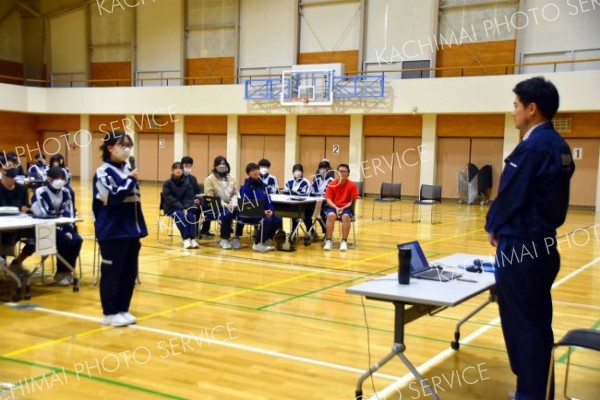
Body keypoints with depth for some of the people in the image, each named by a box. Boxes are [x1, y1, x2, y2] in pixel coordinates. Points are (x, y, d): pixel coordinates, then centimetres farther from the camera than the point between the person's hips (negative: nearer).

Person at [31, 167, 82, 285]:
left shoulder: (65, 192, 5)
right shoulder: (40, 192, -11)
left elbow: (69, 212, 3)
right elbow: (41, 215, -16)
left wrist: (68, 230, -12)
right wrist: (57, 228, -21)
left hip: (63, 226, 5)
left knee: (77, 240, -22)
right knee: (65, 240, -29)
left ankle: (68, 270, -6)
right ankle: (61, 273, -11)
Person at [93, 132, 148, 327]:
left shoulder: (128, 170, 14)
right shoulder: (103, 172, -7)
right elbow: (112, 197, -20)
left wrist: (140, 228, 16)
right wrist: (129, 180, -16)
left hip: (131, 231, 7)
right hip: (112, 233, -7)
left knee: (130, 272, 10)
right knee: (112, 272, 0)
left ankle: (122, 310, 21)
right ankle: (110, 313, 10)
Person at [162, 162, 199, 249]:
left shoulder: (187, 183, 6)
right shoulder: (167, 183, -3)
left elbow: (189, 198, -1)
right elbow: (169, 198, -13)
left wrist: (186, 208, -21)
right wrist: (181, 208, -24)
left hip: (185, 207, 3)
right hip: (171, 207, -2)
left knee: (190, 215, -30)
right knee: (180, 214, -34)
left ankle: (193, 238, -30)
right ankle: (186, 239, -32)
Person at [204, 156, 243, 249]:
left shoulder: (231, 178, 15)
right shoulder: (210, 179, -1)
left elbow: (235, 194, 13)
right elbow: (210, 197, -9)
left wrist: (233, 204, -9)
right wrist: (224, 204, -19)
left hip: (230, 206, 5)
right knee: (227, 214, -36)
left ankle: (236, 238, -10)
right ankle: (224, 239, -16)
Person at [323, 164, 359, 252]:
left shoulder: (352, 185, -3)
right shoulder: (332, 184, 0)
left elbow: (353, 202, -4)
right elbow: (328, 200, -3)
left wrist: (343, 208, -18)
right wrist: (336, 208, -20)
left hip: (346, 208, -1)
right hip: (333, 207, 1)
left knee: (346, 216, -35)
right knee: (331, 215, -33)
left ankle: (344, 241, -24)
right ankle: (328, 241, -26)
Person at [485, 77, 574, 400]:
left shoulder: (533, 146, -18)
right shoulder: (559, 145, 10)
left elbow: (509, 194, -15)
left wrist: (494, 227, 3)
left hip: (520, 248, -9)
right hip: (543, 244, 9)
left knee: (521, 324, 1)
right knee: (538, 322, 16)